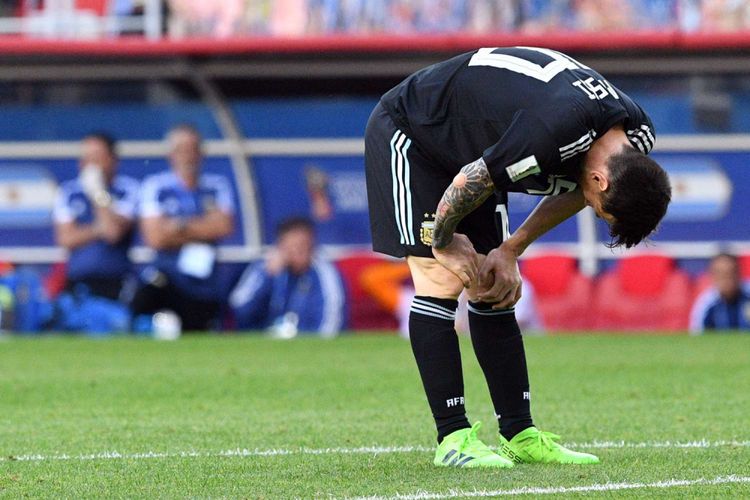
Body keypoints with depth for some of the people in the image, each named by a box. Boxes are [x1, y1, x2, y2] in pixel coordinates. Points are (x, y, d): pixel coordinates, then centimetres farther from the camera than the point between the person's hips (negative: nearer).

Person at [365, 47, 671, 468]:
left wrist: (511, 250, 0)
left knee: (495, 293, 4)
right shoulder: (554, 132, -40)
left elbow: (572, 193, 6)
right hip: (406, 135, -8)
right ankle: (453, 439, -13)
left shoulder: (637, 136, -14)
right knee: (440, 280, -15)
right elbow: (465, 187, -29)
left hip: (469, 152, 8)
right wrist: (445, 241, -11)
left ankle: (520, 435, 5)